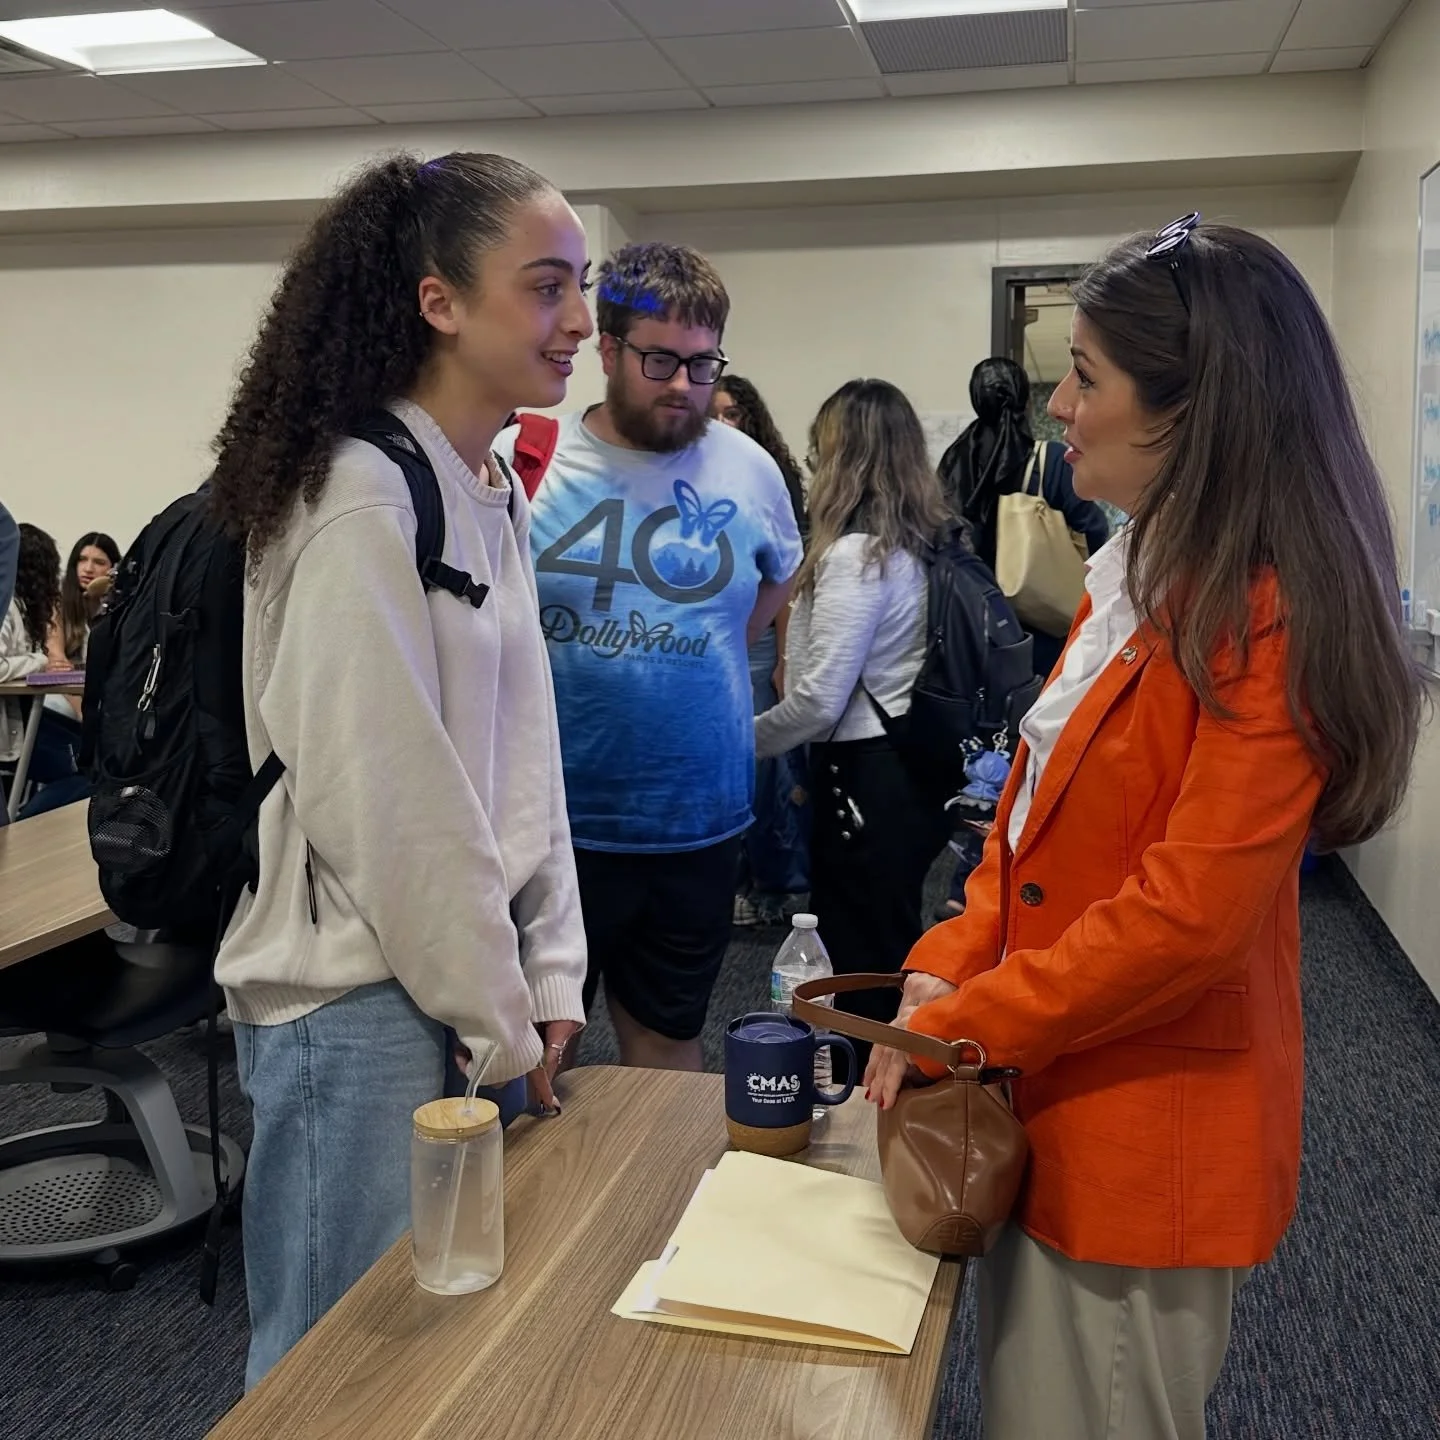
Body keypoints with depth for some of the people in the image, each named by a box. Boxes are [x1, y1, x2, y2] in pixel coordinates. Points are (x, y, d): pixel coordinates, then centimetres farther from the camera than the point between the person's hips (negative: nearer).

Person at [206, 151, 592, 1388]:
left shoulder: (489, 492, 8)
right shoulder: (366, 499, -19)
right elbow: (382, 800, -21)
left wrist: (546, 976, 7)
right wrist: (498, 1022, -11)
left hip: (464, 977, 8)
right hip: (365, 1002, -8)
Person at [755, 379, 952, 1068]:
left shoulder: (854, 554, -17)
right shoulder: (916, 546, 9)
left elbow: (819, 698, -19)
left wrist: (745, 740, -4)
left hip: (866, 777, -9)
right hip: (911, 766, 9)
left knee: (865, 964, 3)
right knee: (893, 958, 19)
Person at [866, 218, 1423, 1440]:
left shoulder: (1269, 620, -20)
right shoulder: (1141, 577, 9)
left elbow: (1188, 915, -25)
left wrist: (955, 1029, -18)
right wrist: (945, 968, -4)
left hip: (1144, 1141, -8)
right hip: (1060, 1110, 8)